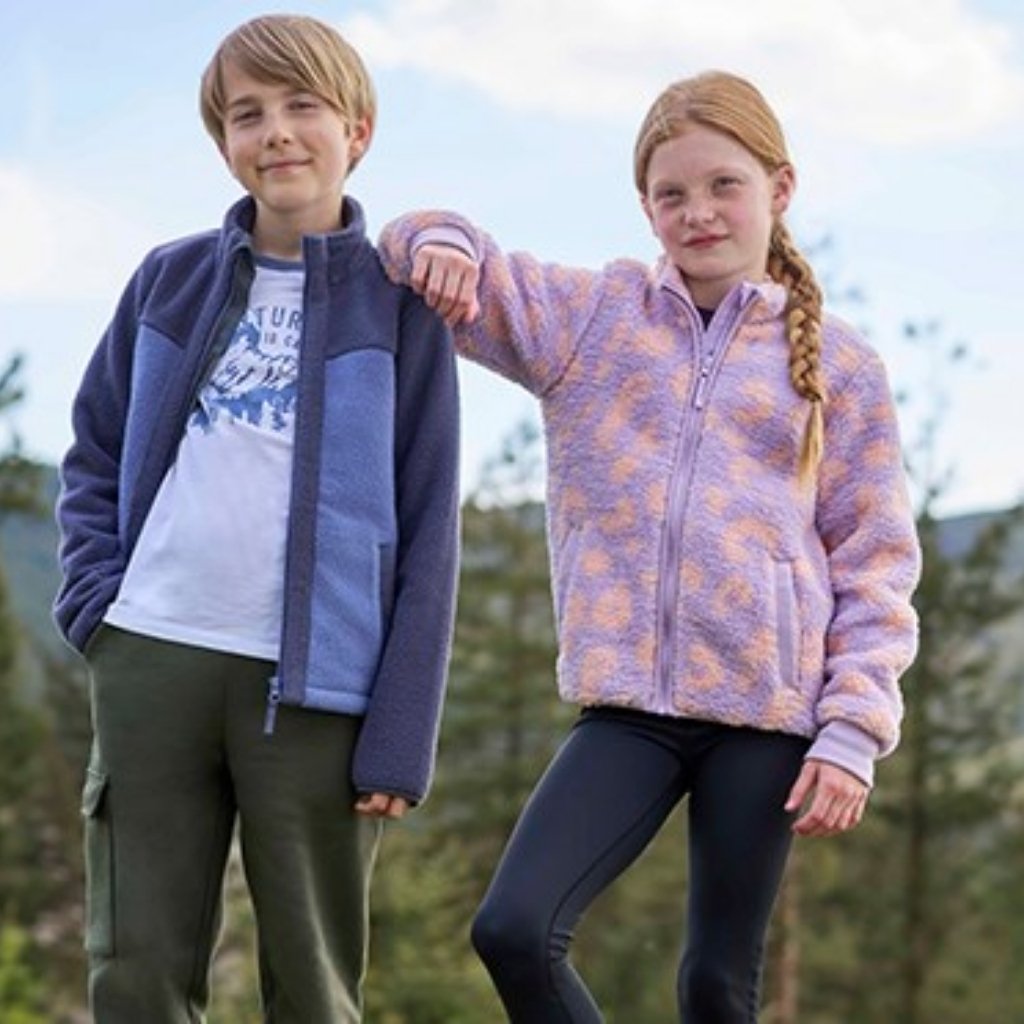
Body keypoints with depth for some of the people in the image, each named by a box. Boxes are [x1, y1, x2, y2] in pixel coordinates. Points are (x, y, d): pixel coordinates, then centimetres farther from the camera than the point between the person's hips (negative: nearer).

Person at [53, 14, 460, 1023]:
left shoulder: (398, 305, 1)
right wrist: (95, 592, 0)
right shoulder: (170, 279, 10)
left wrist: (400, 736, -7)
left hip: (315, 684, -2)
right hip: (151, 661, 3)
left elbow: (427, 530, -2)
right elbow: (92, 457, 18)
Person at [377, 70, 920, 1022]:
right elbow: (448, 275, 12)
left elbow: (875, 561, 5)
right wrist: (440, 242, -13)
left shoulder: (839, 366, 4)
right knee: (513, 929, -14)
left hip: (769, 710, -1)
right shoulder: (591, 315, 8)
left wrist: (854, 729, -4)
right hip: (628, 705, 1)